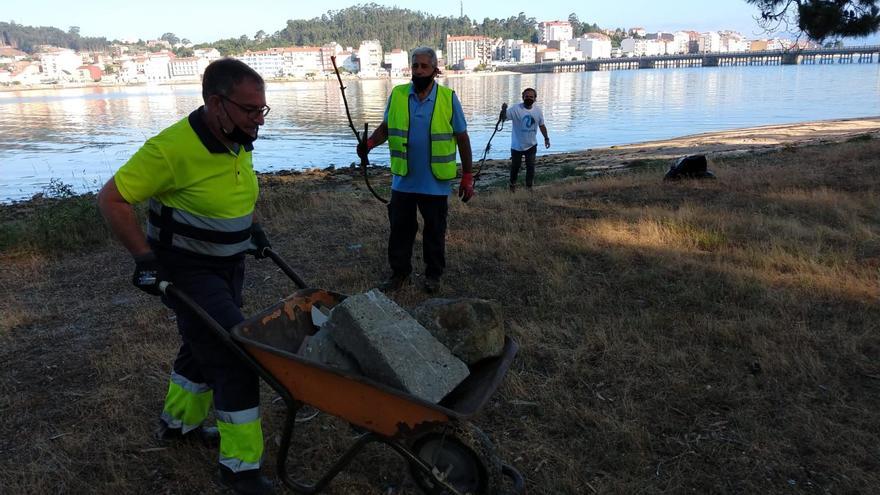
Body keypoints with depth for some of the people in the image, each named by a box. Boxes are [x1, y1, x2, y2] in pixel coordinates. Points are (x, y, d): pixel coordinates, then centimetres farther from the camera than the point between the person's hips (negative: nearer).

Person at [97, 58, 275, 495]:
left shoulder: (238, 141, -2)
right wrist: (144, 257, -23)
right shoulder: (172, 148, -26)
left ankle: (179, 421, 47)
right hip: (189, 272, -8)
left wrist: (248, 225, 10)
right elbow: (111, 199, -20)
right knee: (235, 356, -10)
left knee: (206, 344, 23)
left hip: (229, 265, 8)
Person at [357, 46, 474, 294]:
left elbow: (462, 138, -1)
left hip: (436, 183, -2)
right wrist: (370, 143, -14)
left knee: (435, 231, 12)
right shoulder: (397, 95, -1)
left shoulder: (448, 98, -6)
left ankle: (433, 274, 29)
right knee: (400, 228, 11)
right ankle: (399, 272, 27)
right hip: (403, 181, 2)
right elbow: (385, 127, 9)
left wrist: (467, 177, -2)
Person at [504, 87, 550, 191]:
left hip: (531, 145, 2)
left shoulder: (538, 110, -4)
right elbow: (503, 117, -28)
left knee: (531, 166, 10)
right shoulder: (516, 108, -17)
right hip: (517, 145, -2)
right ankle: (513, 184, 36)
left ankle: (529, 186, 26)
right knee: (515, 166, 13)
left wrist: (546, 138, 11)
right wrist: (503, 110, -49)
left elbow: (542, 125, 9)